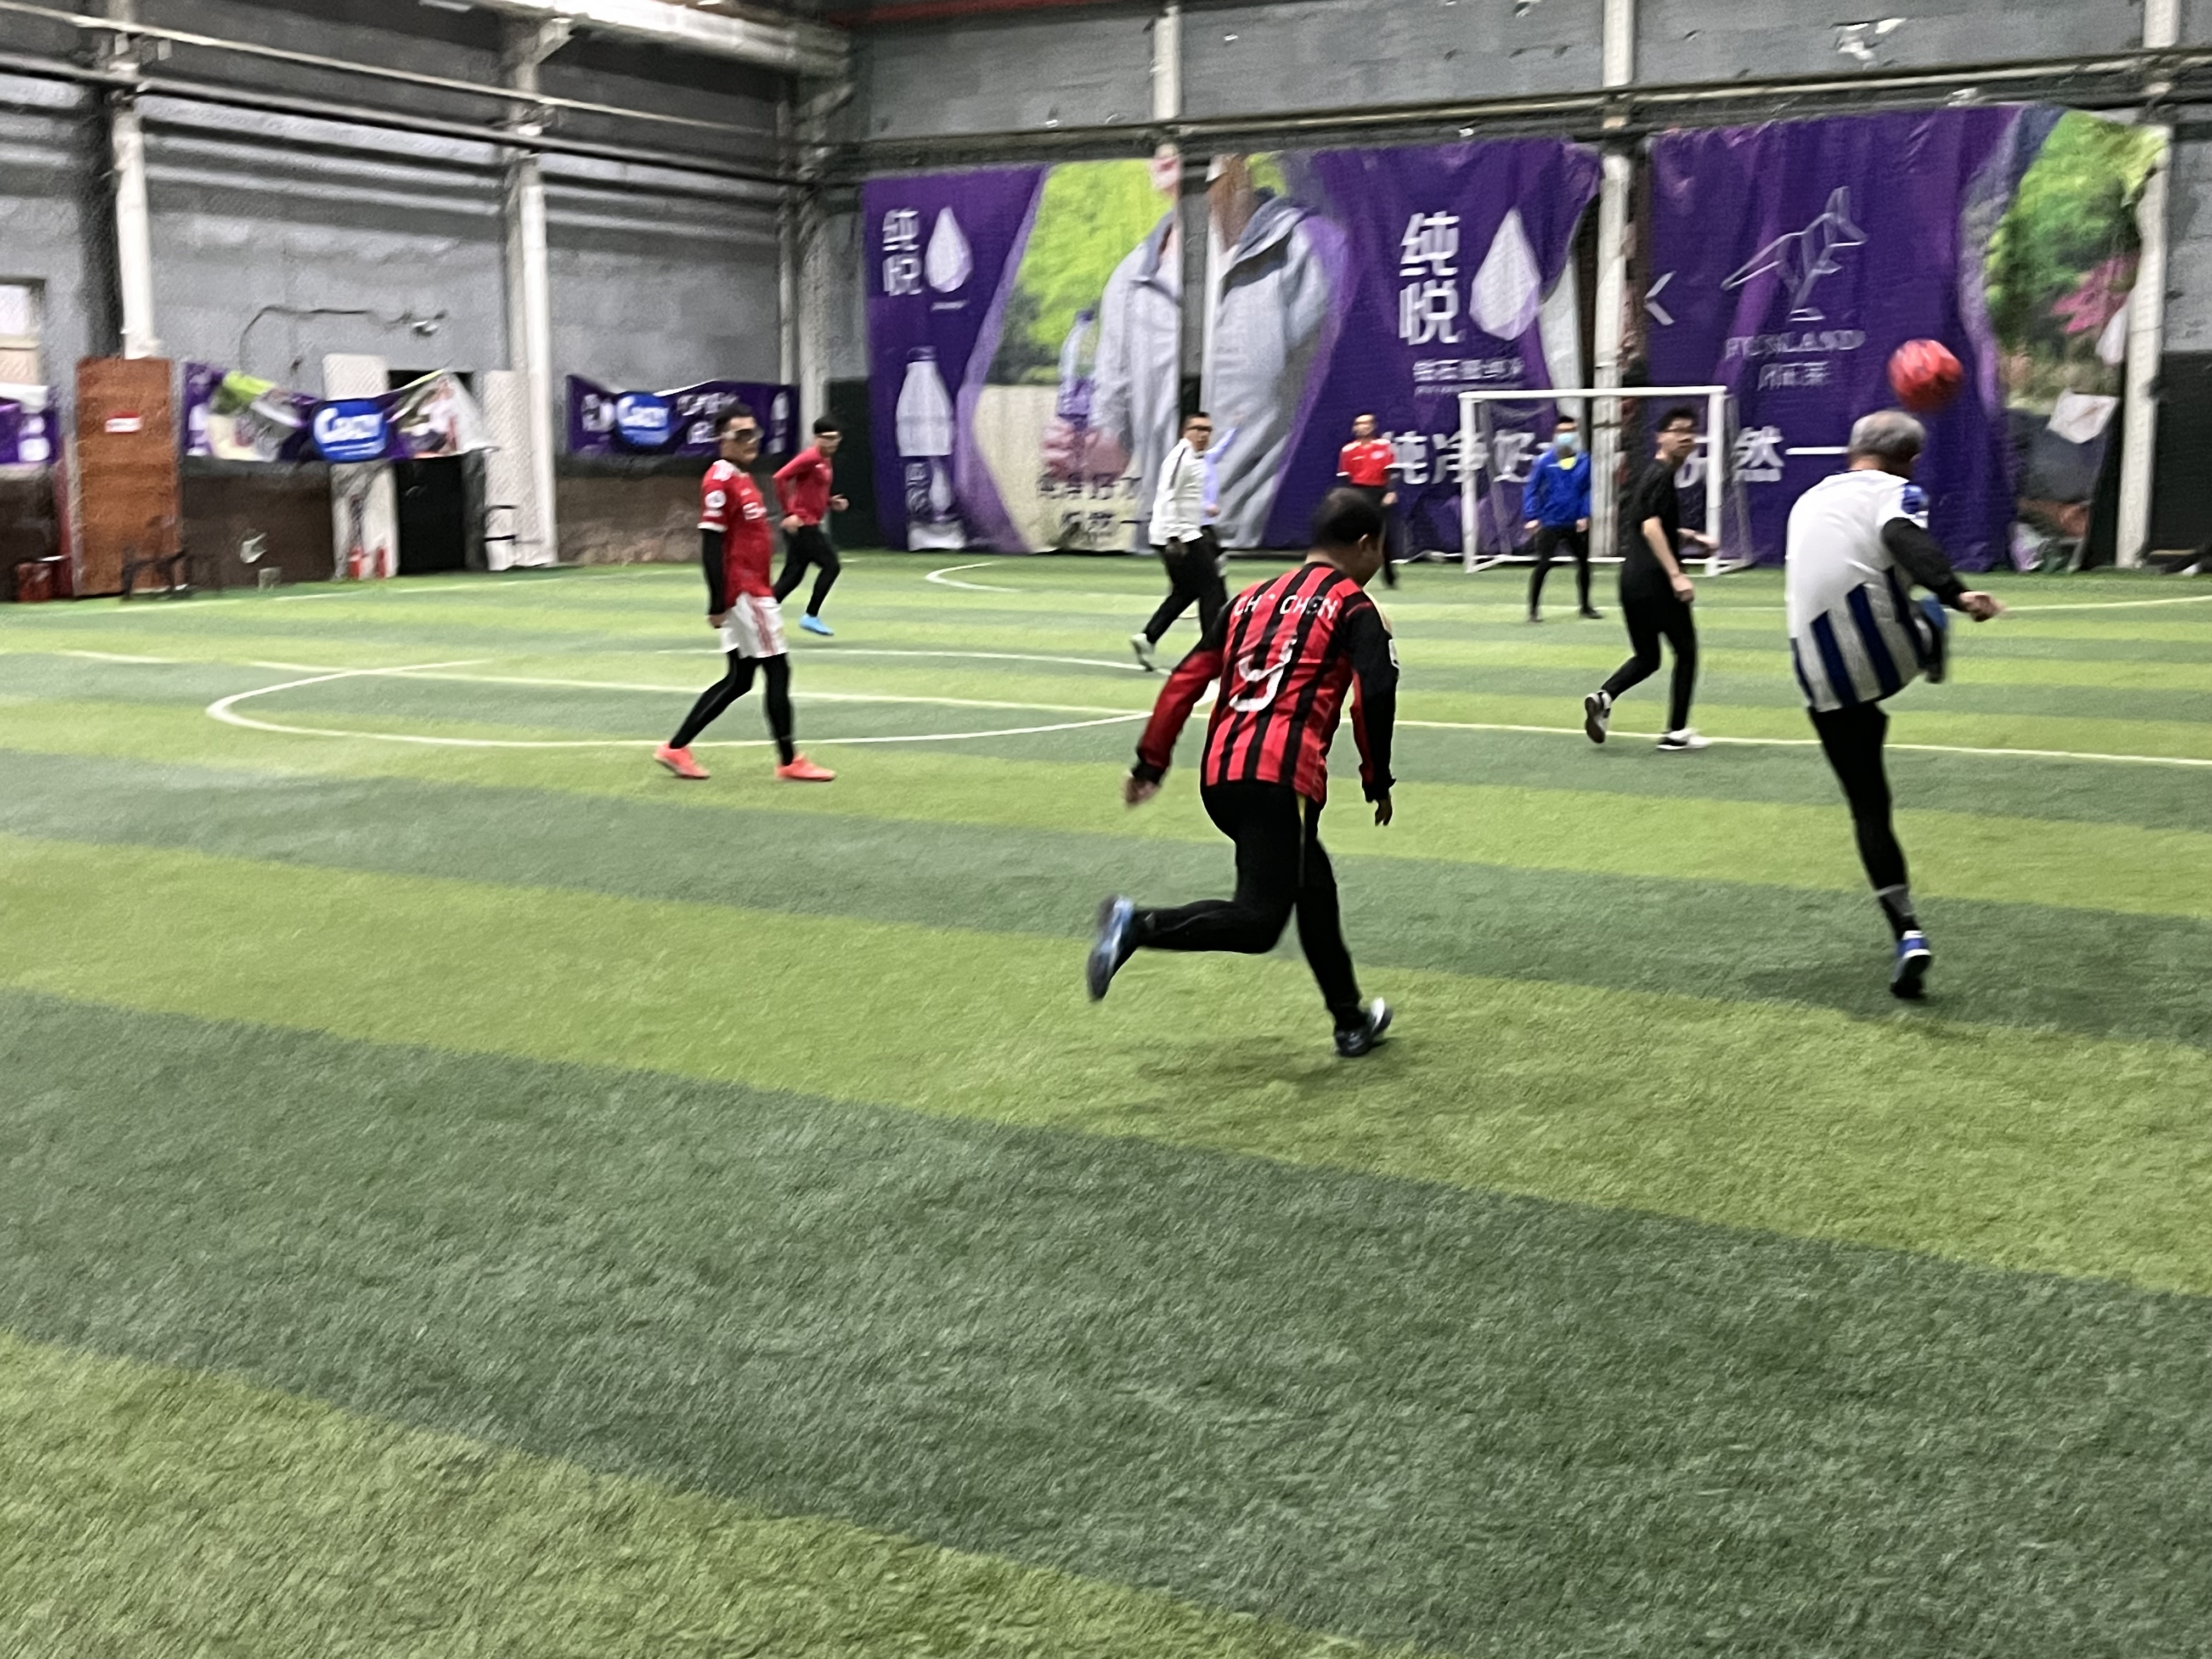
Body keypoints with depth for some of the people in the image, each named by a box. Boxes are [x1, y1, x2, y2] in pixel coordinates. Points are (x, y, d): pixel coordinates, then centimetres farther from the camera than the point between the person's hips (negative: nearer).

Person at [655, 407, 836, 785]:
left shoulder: (744, 480, 16)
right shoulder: (720, 482, -14)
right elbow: (710, 547, -19)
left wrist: (766, 593, 23)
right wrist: (717, 605, -22)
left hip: (753, 592, 10)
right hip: (743, 594, -10)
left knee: (739, 680, 12)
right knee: (778, 671, -4)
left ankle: (676, 748, 15)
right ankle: (789, 762, 4)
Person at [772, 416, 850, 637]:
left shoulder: (825, 461, 16)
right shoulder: (810, 457, -13)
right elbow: (781, 478, -23)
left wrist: (831, 503, 8)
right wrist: (790, 513, -24)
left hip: (811, 526, 9)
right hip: (803, 525, -9)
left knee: (793, 576, 9)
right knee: (831, 565, -6)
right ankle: (811, 617, -1)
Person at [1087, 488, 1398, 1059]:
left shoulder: (1254, 598, 22)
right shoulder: (1353, 607, 5)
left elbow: (1186, 679, 19)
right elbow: (1375, 695, -10)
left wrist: (1151, 762, 22)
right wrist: (1378, 781, 2)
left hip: (1219, 775, 8)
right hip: (1282, 779, -8)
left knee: (1314, 888, 23)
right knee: (1258, 920, -9)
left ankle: (1352, 1022, 33)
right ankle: (1139, 926, -26)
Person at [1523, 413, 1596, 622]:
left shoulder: (1584, 461, 0)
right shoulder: (1545, 461, -6)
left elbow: (1588, 491, 5)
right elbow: (1532, 490, -4)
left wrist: (1585, 516, -5)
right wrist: (1533, 517, -11)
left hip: (1576, 525, 4)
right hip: (1550, 524, -4)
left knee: (1584, 563, 14)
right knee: (1543, 565, -11)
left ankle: (1585, 606, 31)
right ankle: (1534, 609, -3)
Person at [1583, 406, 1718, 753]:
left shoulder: (1650, 473, 18)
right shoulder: (1663, 475, -10)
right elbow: (1651, 528, -22)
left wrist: (1689, 537, 25)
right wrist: (1676, 575, -27)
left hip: (1631, 578, 8)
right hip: (1656, 581, -8)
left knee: (1647, 657, 15)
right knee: (1686, 651, 6)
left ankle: (1603, 697, -10)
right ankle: (1676, 734, 8)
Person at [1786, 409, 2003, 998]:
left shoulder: (1808, 502, 21)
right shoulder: (1896, 492, 2)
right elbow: (1904, 539, -21)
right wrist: (1955, 594, -36)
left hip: (1822, 679, 5)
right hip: (1888, 653, -4)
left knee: (1868, 807, 8)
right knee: (1930, 613, 29)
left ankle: (1908, 933, 0)